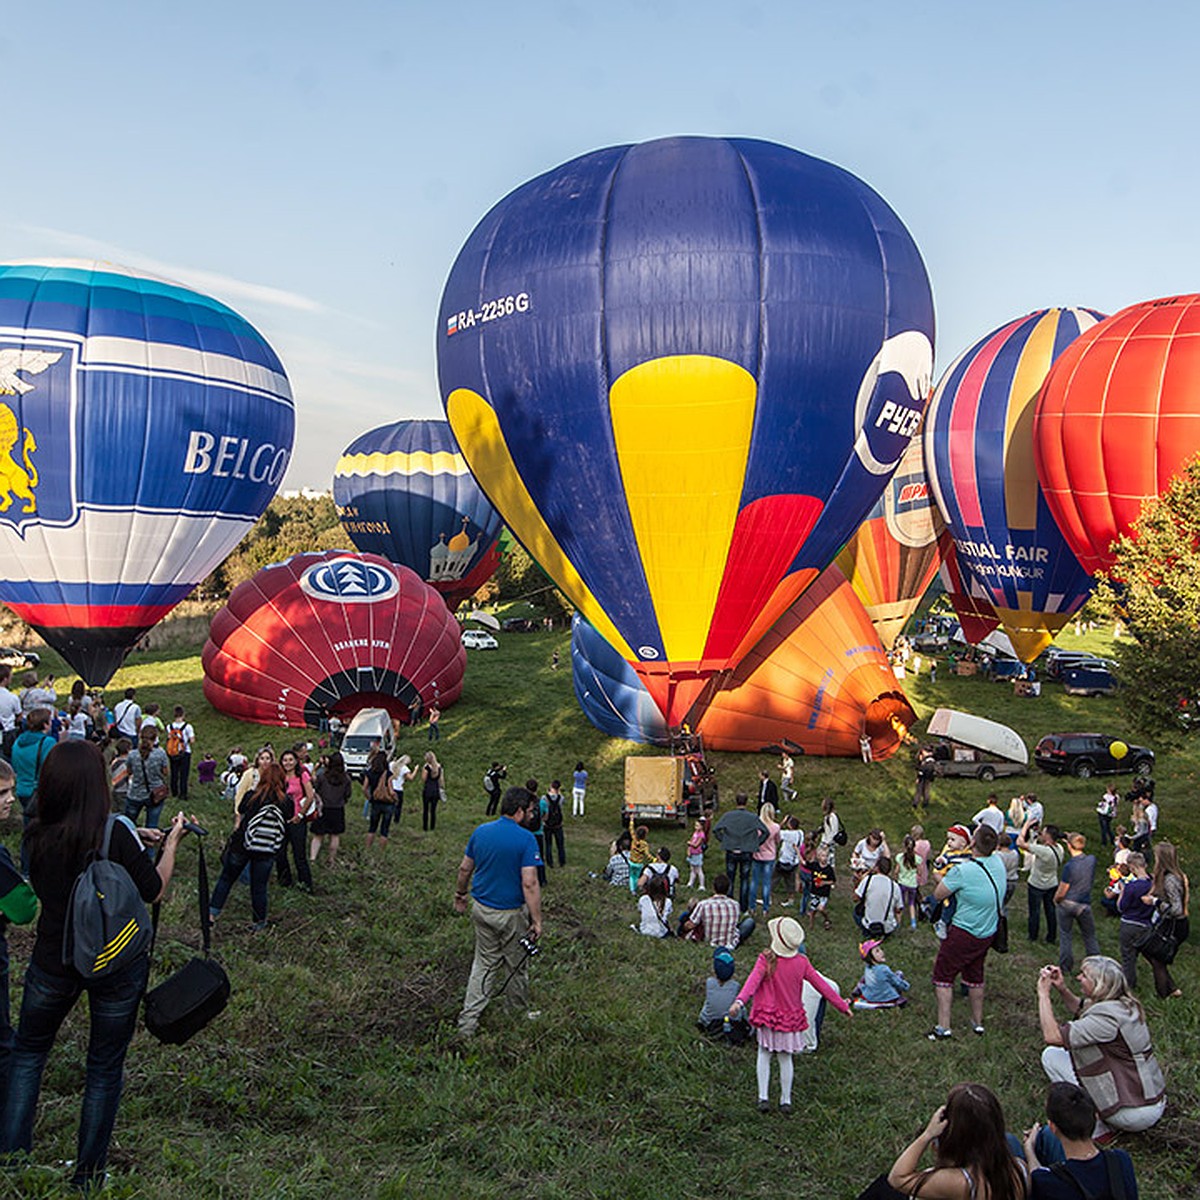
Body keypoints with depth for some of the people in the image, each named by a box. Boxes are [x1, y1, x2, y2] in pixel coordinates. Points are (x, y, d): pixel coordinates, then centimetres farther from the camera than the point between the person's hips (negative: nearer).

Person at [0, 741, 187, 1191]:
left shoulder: (38, 836, -7)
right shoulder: (115, 832, -20)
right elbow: (152, 890, -11)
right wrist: (171, 842, 2)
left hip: (53, 962, 3)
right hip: (117, 964, -2)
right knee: (105, 1068, 13)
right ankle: (88, 1177, 22)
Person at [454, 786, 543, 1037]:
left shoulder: (480, 832, -1)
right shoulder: (525, 839, -19)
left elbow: (464, 869, 8)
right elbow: (529, 884, -22)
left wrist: (459, 895, 24)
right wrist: (537, 920, -16)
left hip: (481, 909, 5)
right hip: (511, 913, -5)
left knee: (484, 963, 16)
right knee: (516, 966, 14)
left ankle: (467, 1022, 13)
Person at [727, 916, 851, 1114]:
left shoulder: (766, 959, -17)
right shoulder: (801, 962, -7)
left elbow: (753, 981, -31)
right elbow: (821, 984, -2)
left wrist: (739, 1001, -44)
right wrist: (842, 1005, 6)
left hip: (768, 1017, -2)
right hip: (791, 1017, 2)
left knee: (764, 1054, 16)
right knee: (785, 1058, 15)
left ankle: (763, 1097, 11)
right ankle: (786, 1101, 22)